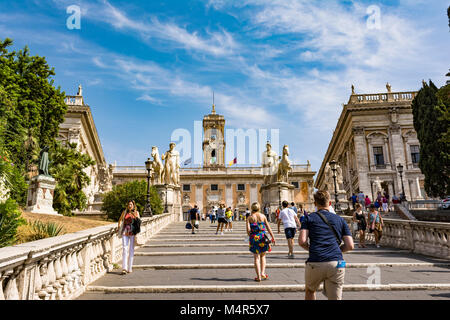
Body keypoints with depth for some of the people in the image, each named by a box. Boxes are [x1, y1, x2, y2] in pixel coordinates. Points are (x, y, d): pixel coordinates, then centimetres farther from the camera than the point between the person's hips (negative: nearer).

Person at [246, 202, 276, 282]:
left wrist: (250, 236, 9)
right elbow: (268, 227, 3)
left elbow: (248, 229, -9)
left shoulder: (250, 217, -1)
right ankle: (263, 273, 10)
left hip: (254, 238, -1)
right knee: (263, 256, 19)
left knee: (256, 257, 6)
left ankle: (258, 276, 5)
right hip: (262, 237, 1)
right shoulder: (263, 216, 3)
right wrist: (273, 237, 8)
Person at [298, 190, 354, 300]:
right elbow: (350, 246, 9)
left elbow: (302, 241, -4)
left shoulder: (309, 218, 8)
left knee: (309, 291, 26)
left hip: (315, 263, -1)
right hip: (336, 263, 1)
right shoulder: (340, 219, 15)